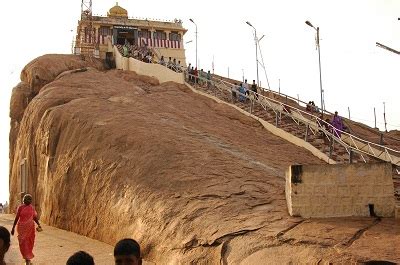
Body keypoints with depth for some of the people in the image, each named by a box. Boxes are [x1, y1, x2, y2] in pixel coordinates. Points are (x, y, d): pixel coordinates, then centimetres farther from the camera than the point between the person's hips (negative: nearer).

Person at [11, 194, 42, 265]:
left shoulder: (32, 208, 4)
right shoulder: (20, 207, -5)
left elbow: (35, 217, 10)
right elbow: (17, 218, -2)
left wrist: (39, 224, -2)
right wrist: (13, 228, -2)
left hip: (30, 227, 3)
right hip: (22, 227, -3)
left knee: (29, 243, 8)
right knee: (23, 242, -7)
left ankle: (28, 257, 25)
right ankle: (27, 259, -4)